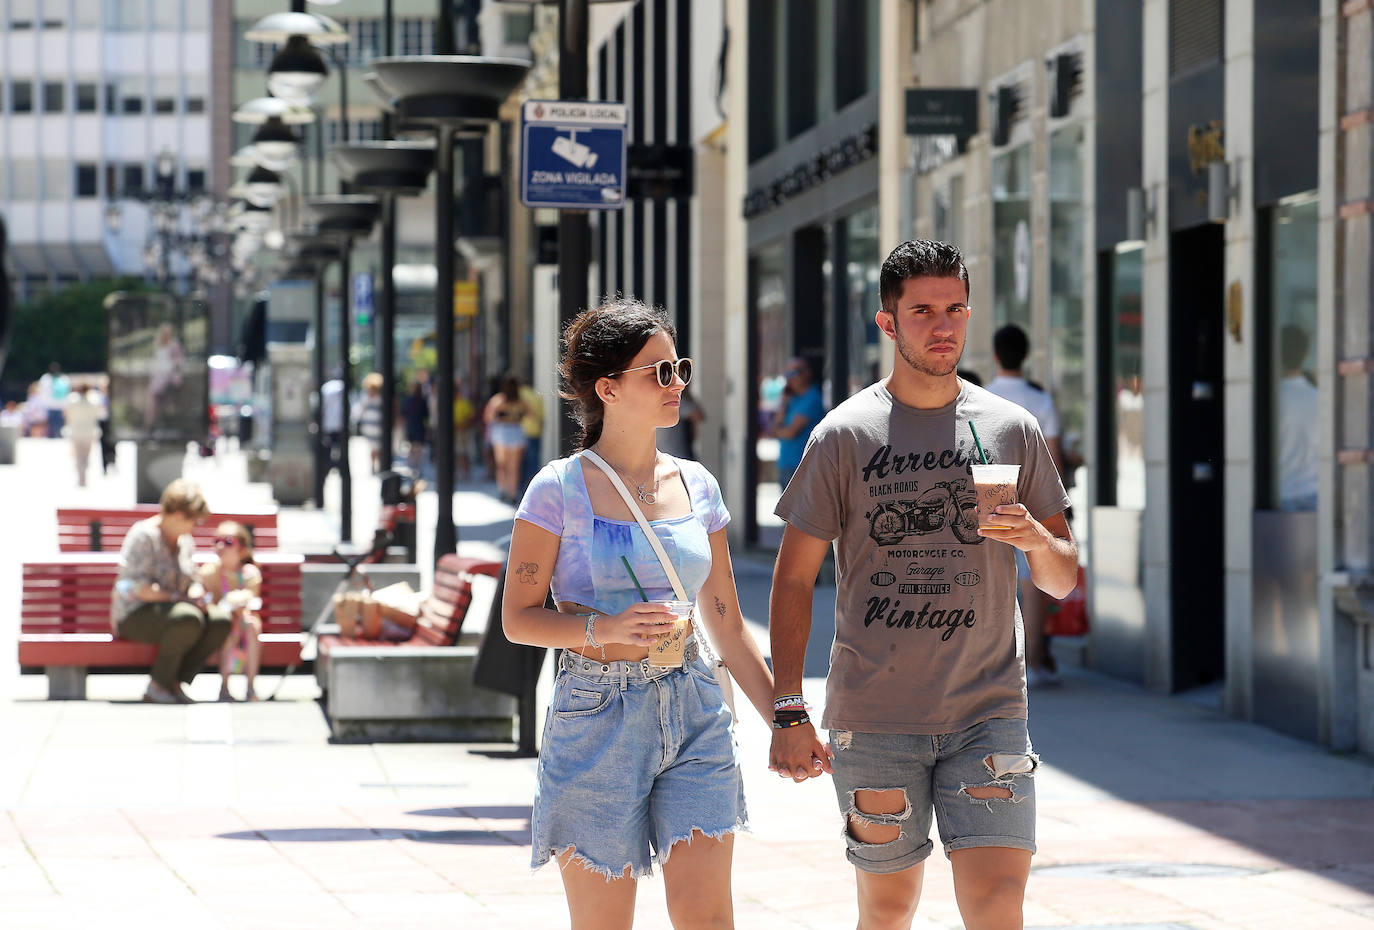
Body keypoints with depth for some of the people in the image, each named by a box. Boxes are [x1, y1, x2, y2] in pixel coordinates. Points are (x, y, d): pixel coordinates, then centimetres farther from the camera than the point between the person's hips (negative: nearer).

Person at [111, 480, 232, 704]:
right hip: (134, 616, -8)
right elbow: (138, 589, -20)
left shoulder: (185, 542, 14)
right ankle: (158, 685, -21)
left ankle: (175, 682, -12)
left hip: (167, 609, 8)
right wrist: (178, 598, -23)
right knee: (188, 619, -37)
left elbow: (193, 582, 17)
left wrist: (198, 595, -8)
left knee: (220, 622, -19)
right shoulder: (143, 536, -12)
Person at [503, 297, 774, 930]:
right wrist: (604, 628, -20)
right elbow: (518, 617, -3)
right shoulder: (560, 489, -5)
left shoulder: (696, 486, 9)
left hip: (693, 717, 3)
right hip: (596, 720, -3)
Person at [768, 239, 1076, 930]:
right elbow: (794, 580, 2)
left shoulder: (1012, 430, 7)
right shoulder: (845, 435, 2)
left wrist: (1039, 541, -11)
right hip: (873, 716, -1)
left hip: (988, 710, 1)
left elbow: (1063, 581, 13)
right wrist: (789, 712, -6)